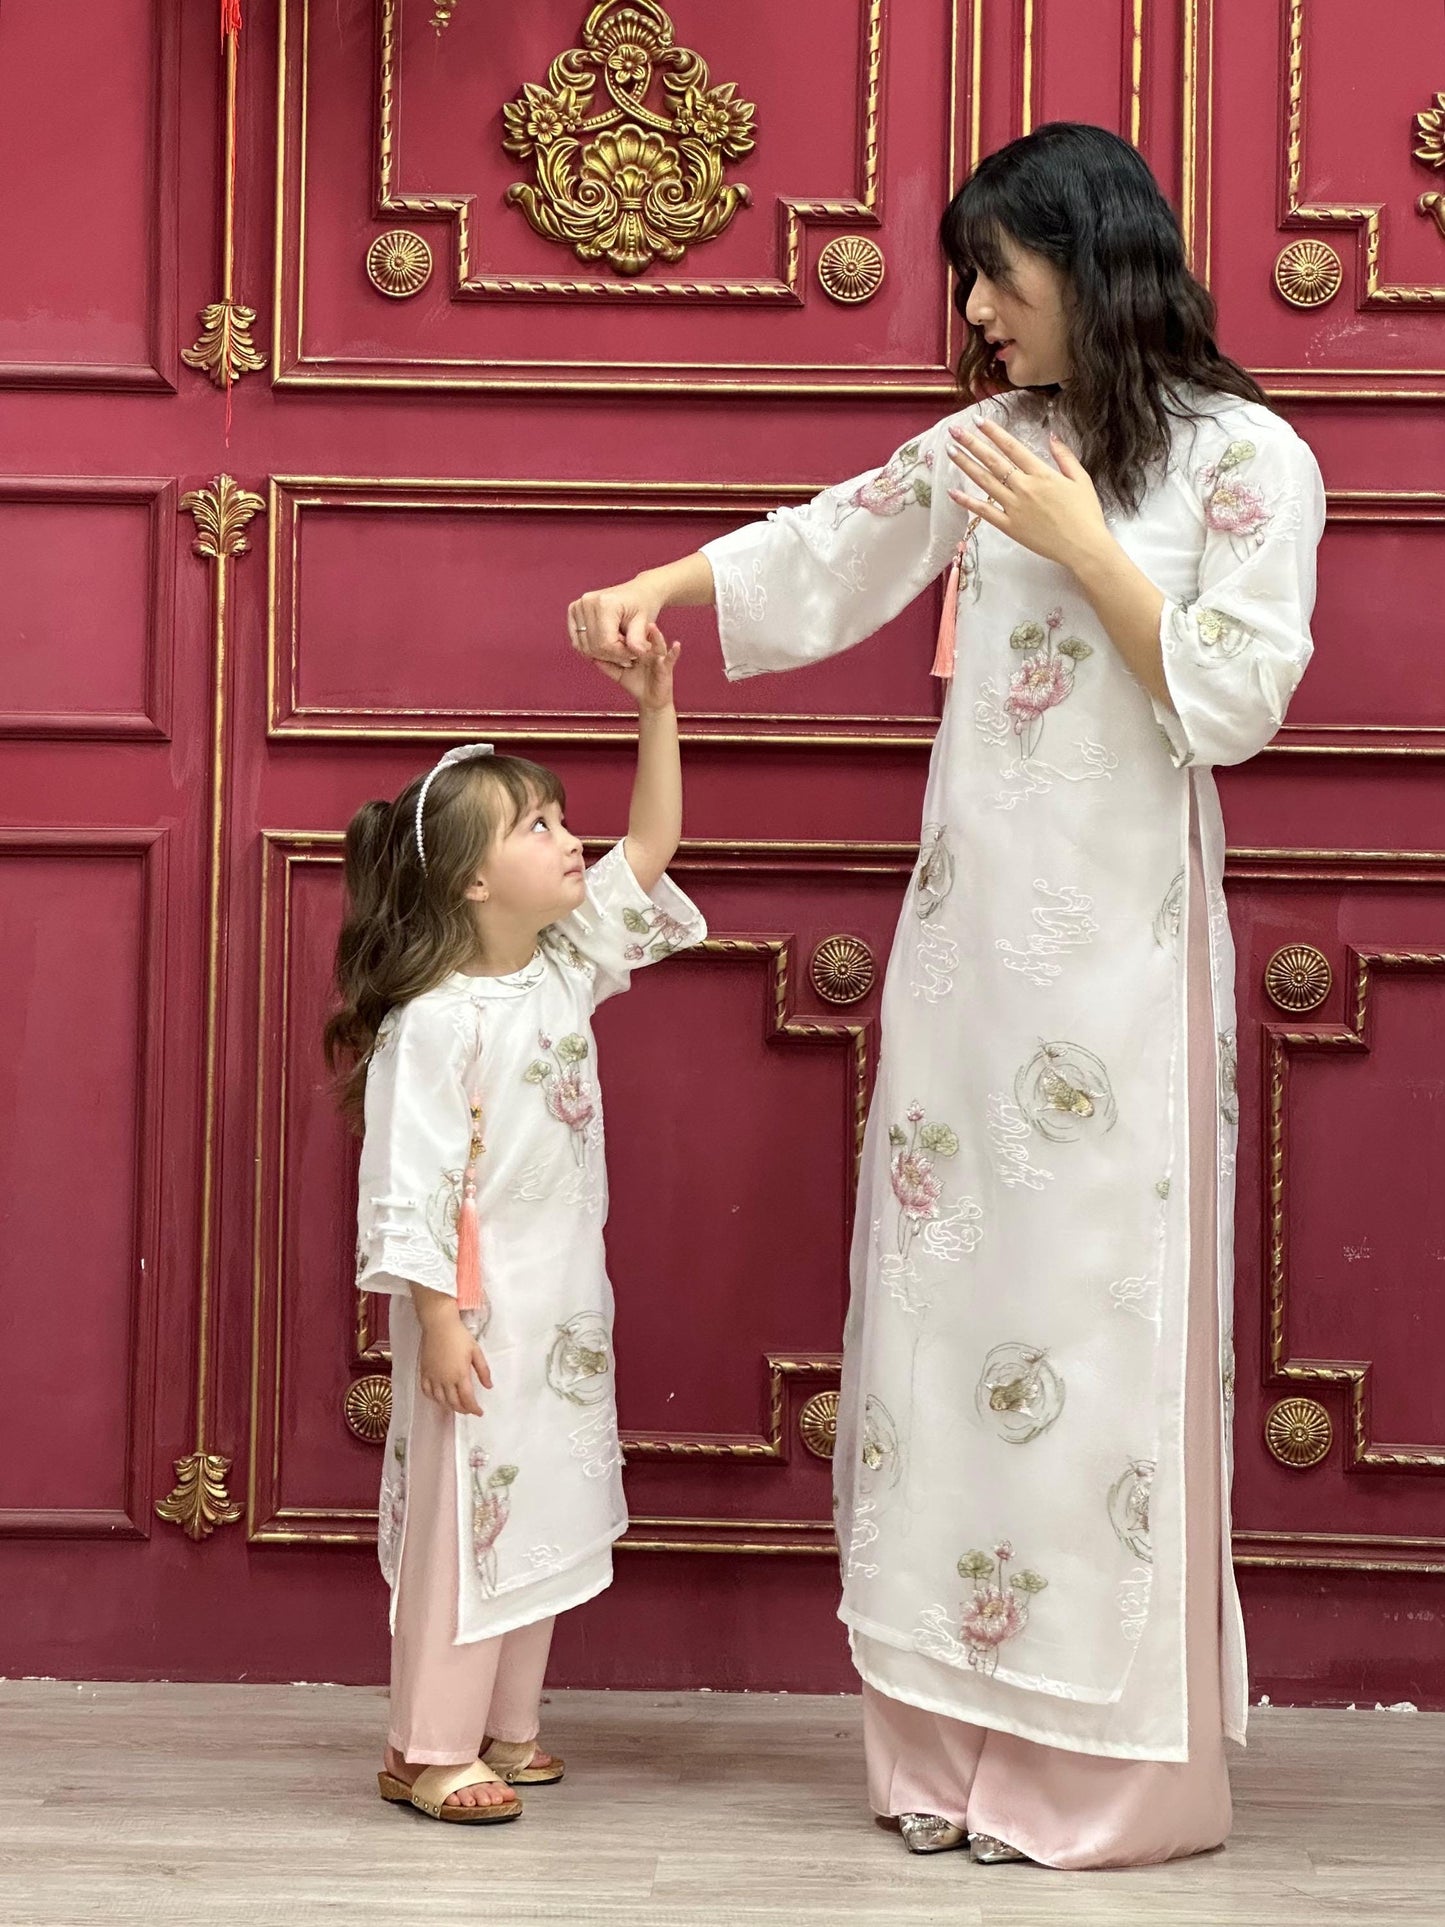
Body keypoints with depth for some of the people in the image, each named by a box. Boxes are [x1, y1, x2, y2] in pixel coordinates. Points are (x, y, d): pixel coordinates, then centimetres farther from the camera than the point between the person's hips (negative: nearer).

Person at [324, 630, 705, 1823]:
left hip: (566, 1308, 8)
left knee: (539, 1506, 13)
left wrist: (657, 711, 2)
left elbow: (651, 848, 10)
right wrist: (436, 1320, -20)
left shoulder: (566, 966, 6)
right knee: (465, 1513, -3)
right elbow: (410, 1185, -18)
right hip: (479, 1311, -8)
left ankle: (505, 1726, 24)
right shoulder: (436, 1022, -17)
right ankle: (427, 1749, 6)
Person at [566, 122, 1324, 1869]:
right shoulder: (983, 446, 10)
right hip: (966, 938, 6)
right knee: (944, 1296, 5)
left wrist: (1084, 550, -13)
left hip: (1121, 954, -5)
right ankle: (957, 1739, 12)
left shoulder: (1246, 461, -4)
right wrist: (653, 590, 13)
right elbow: (822, 549, 22)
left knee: (1094, 1317, -4)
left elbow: (1235, 701, -11)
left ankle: (1101, 1766, 4)